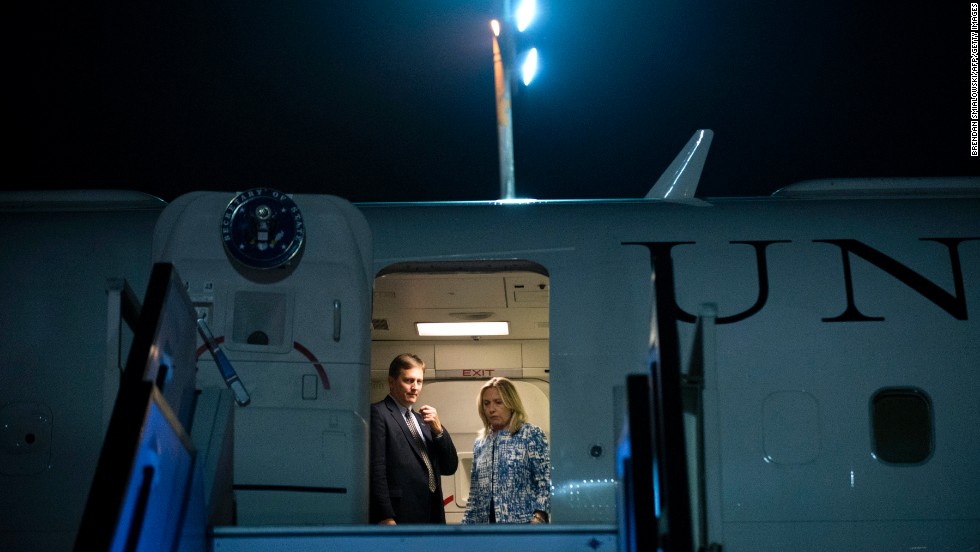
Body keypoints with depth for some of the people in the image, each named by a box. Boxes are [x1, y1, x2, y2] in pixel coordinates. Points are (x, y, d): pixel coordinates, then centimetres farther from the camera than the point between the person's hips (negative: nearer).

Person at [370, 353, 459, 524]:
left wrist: (438, 429, 2)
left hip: (431, 517, 8)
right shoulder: (378, 413, -3)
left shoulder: (423, 420, 21)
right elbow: (376, 470, -11)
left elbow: (450, 467, 18)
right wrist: (386, 519, -18)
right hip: (398, 518, -8)